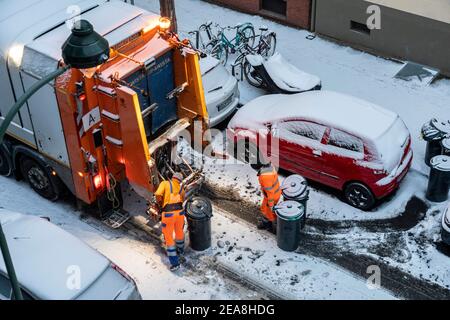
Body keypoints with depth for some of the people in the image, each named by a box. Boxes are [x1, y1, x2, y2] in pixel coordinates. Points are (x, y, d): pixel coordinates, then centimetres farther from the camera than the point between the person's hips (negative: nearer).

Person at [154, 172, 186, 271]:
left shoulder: (165, 183, 5)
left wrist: (160, 202, 11)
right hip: (179, 212, 4)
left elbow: (158, 194, -10)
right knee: (179, 232, 31)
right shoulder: (181, 190, 19)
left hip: (168, 215, -4)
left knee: (169, 238, 10)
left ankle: (175, 263, 11)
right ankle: (180, 250, 56)